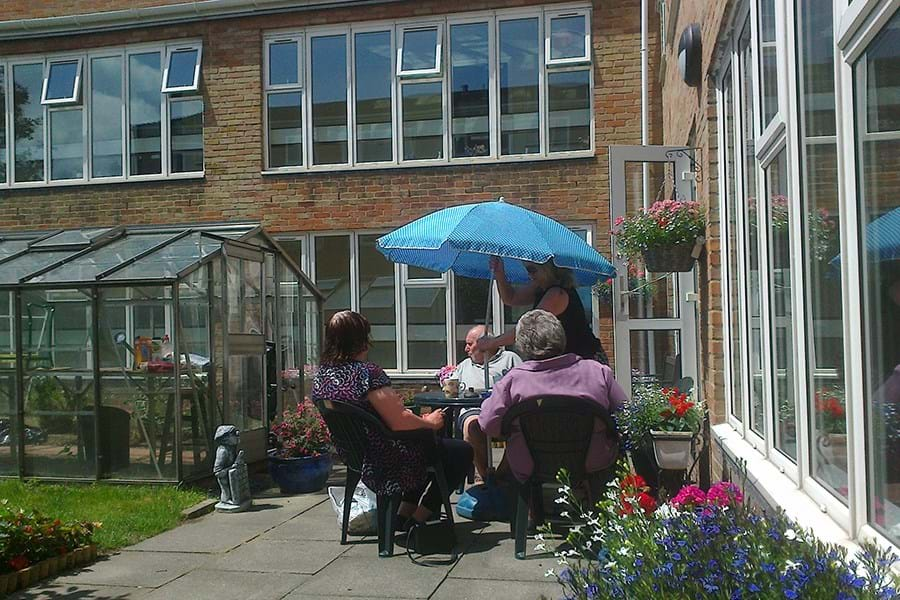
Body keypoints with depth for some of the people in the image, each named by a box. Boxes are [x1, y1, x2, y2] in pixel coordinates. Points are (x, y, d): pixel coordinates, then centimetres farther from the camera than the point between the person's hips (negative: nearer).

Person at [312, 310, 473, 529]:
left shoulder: (321, 375, 2)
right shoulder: (367, 373, -25)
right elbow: (399, 423, -25)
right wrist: (430, 423, -6)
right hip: (388, 463, -10)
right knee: (463, 452, 6)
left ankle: (404, 514, 26)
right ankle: (417, 520, 7)